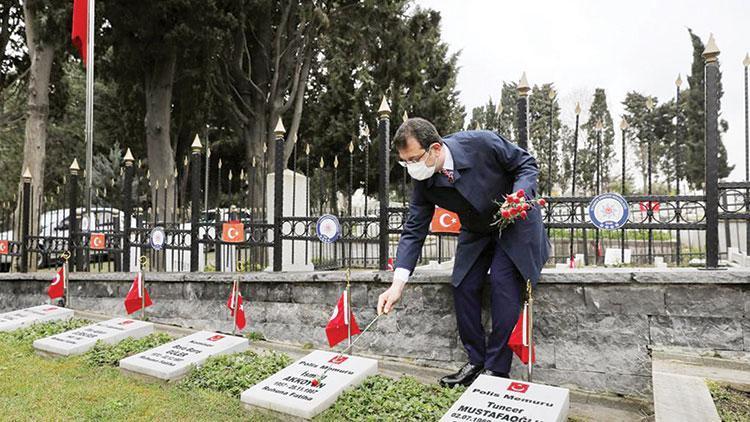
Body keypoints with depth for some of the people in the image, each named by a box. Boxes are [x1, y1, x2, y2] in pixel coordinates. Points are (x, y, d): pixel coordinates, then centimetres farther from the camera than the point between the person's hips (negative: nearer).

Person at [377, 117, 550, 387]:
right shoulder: (423, 182, -17)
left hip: (515, 223, -4)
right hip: (476, 232, 5)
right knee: (463, 286, -6)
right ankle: (476, 362, 9)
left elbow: (527, 163, -14)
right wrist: (398, 284, -26)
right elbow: (414, 231, -16)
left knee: (502, 281, -19)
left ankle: (497, 369, -8)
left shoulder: (481, 143, -30)